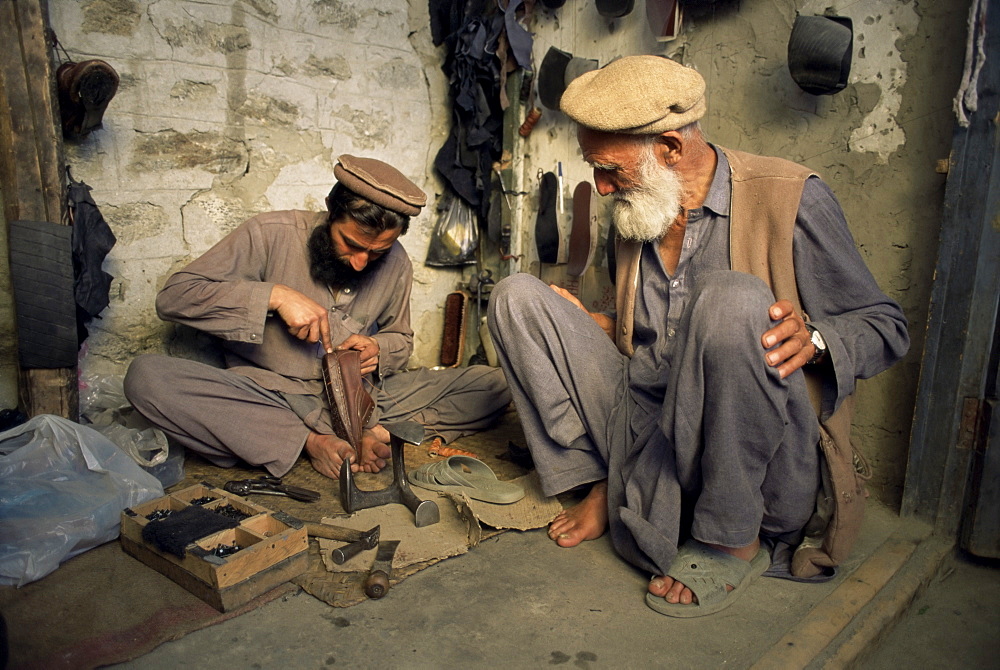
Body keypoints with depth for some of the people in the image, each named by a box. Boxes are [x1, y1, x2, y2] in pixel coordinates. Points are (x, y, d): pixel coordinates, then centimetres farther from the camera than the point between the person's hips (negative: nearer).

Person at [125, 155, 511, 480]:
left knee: (493, 386, -10)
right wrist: (275, 295, -23)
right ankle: (310, 443, -28)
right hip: (269, 396, -2)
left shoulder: (395, 263, 2)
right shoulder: (272, 234, -9)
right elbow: (172, 297, -11)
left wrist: (378, 349, -8)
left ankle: (378, 434, -25)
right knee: (146, 376, -31)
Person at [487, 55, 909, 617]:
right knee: (518, 295, 0)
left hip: (758, 466, -5)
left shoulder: (789, 197, -7)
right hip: (643, 435, 6)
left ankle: (733, 539, -15)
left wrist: (813, 337, -23)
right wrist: (582, 325, 8)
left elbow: (887, 326, -3)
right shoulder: (638, 212, 11)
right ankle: (603, 487, -3)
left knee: (733, 297, -36)